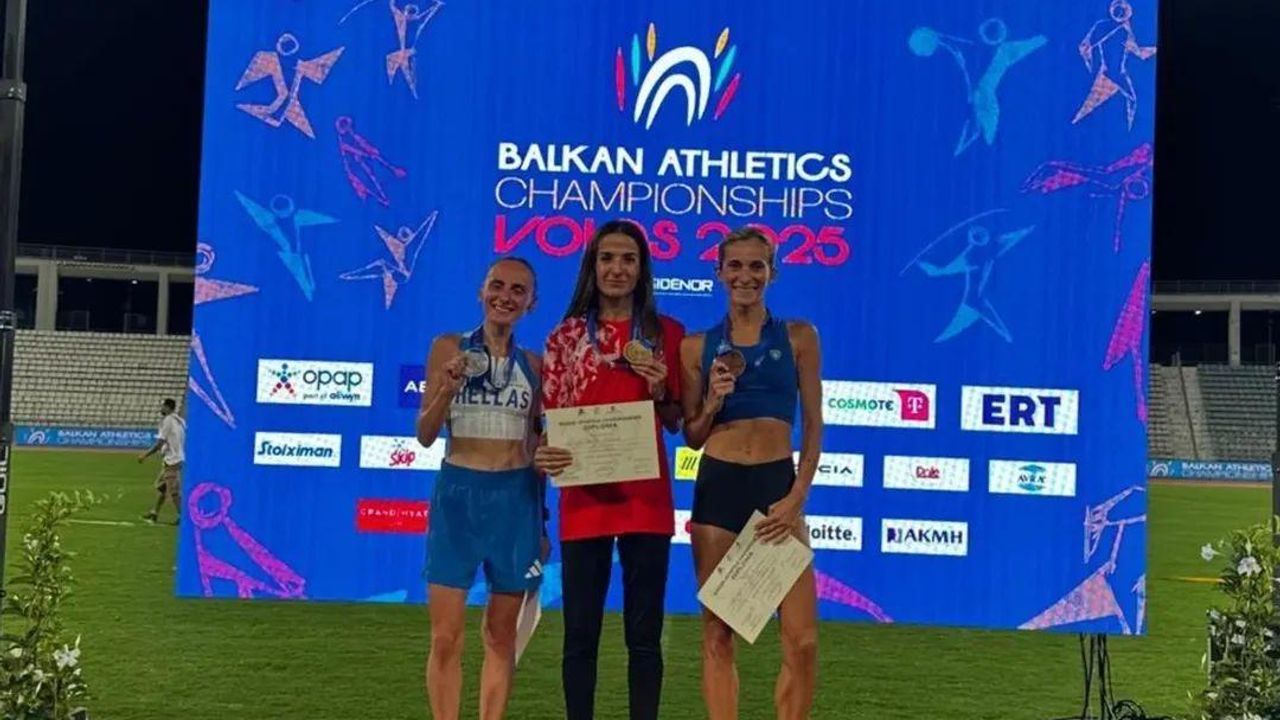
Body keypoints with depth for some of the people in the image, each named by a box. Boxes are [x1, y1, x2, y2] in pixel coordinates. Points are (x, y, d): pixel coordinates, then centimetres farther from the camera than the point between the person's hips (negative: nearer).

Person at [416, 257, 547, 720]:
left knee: (502, 634, 8)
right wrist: (447, 388, -18)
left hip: (516, 498, 2)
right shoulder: (449, 348, 1)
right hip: (458, 493, -2)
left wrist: (540, 513, 12)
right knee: (446, 636, -3)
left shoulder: (533, 364, 8)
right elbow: (425, 435, -1)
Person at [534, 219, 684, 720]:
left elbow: (676, 424, 10)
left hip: (646, 498, 0)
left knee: (644, 632, 4)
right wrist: (541, 454, -13)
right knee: (581, 631, 4)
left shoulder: (667, 333, 7)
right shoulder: (567, 335, 6)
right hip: (584, 497, 0)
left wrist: (660, 390, -10)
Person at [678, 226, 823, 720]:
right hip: (717, 487, 1)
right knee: (717, 634, 4)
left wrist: (796, 498, -7)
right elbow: (691, 437, 11)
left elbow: (813, 425, 3)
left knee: (802, 638, -7)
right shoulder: (697, 346, 7)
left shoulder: (798, 337, 5)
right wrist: (712, 403, -10)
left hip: (778, 485, -1)